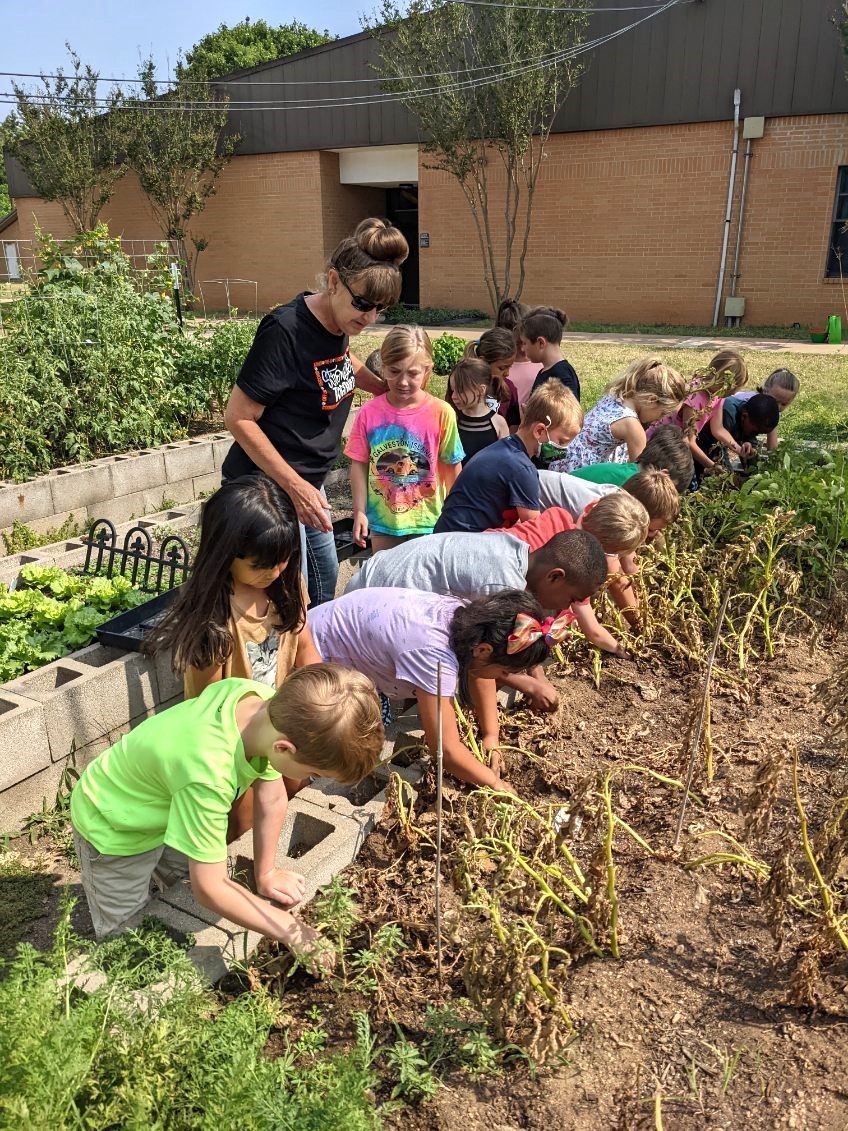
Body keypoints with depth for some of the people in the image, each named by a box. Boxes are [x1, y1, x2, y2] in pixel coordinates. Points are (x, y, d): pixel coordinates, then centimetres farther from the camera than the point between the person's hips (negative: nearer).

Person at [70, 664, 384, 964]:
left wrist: (264, 874, 0)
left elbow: (272, 798, -9)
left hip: (164, 808, 6)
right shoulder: (208, 777, -45)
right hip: (114, 831, -6)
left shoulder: (266, 702, -27)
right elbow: (209, 889, -32)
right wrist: (287, 928, -22)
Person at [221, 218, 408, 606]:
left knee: (325, 579, 22)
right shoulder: (285, 330, -25)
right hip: (268, 487, -9)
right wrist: (296, 487, -24)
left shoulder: (338, 322, -1)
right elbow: (238, 418, -23)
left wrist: (387, 389, 13)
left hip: (308, 480, 9)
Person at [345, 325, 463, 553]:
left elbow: (452, 466, -4)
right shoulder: (369, 413, -7)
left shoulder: (442, 413, -11)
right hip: (382, 520, 2)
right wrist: (359, 512, -3)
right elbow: (359, 464, -2)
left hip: (427, 520, -1)